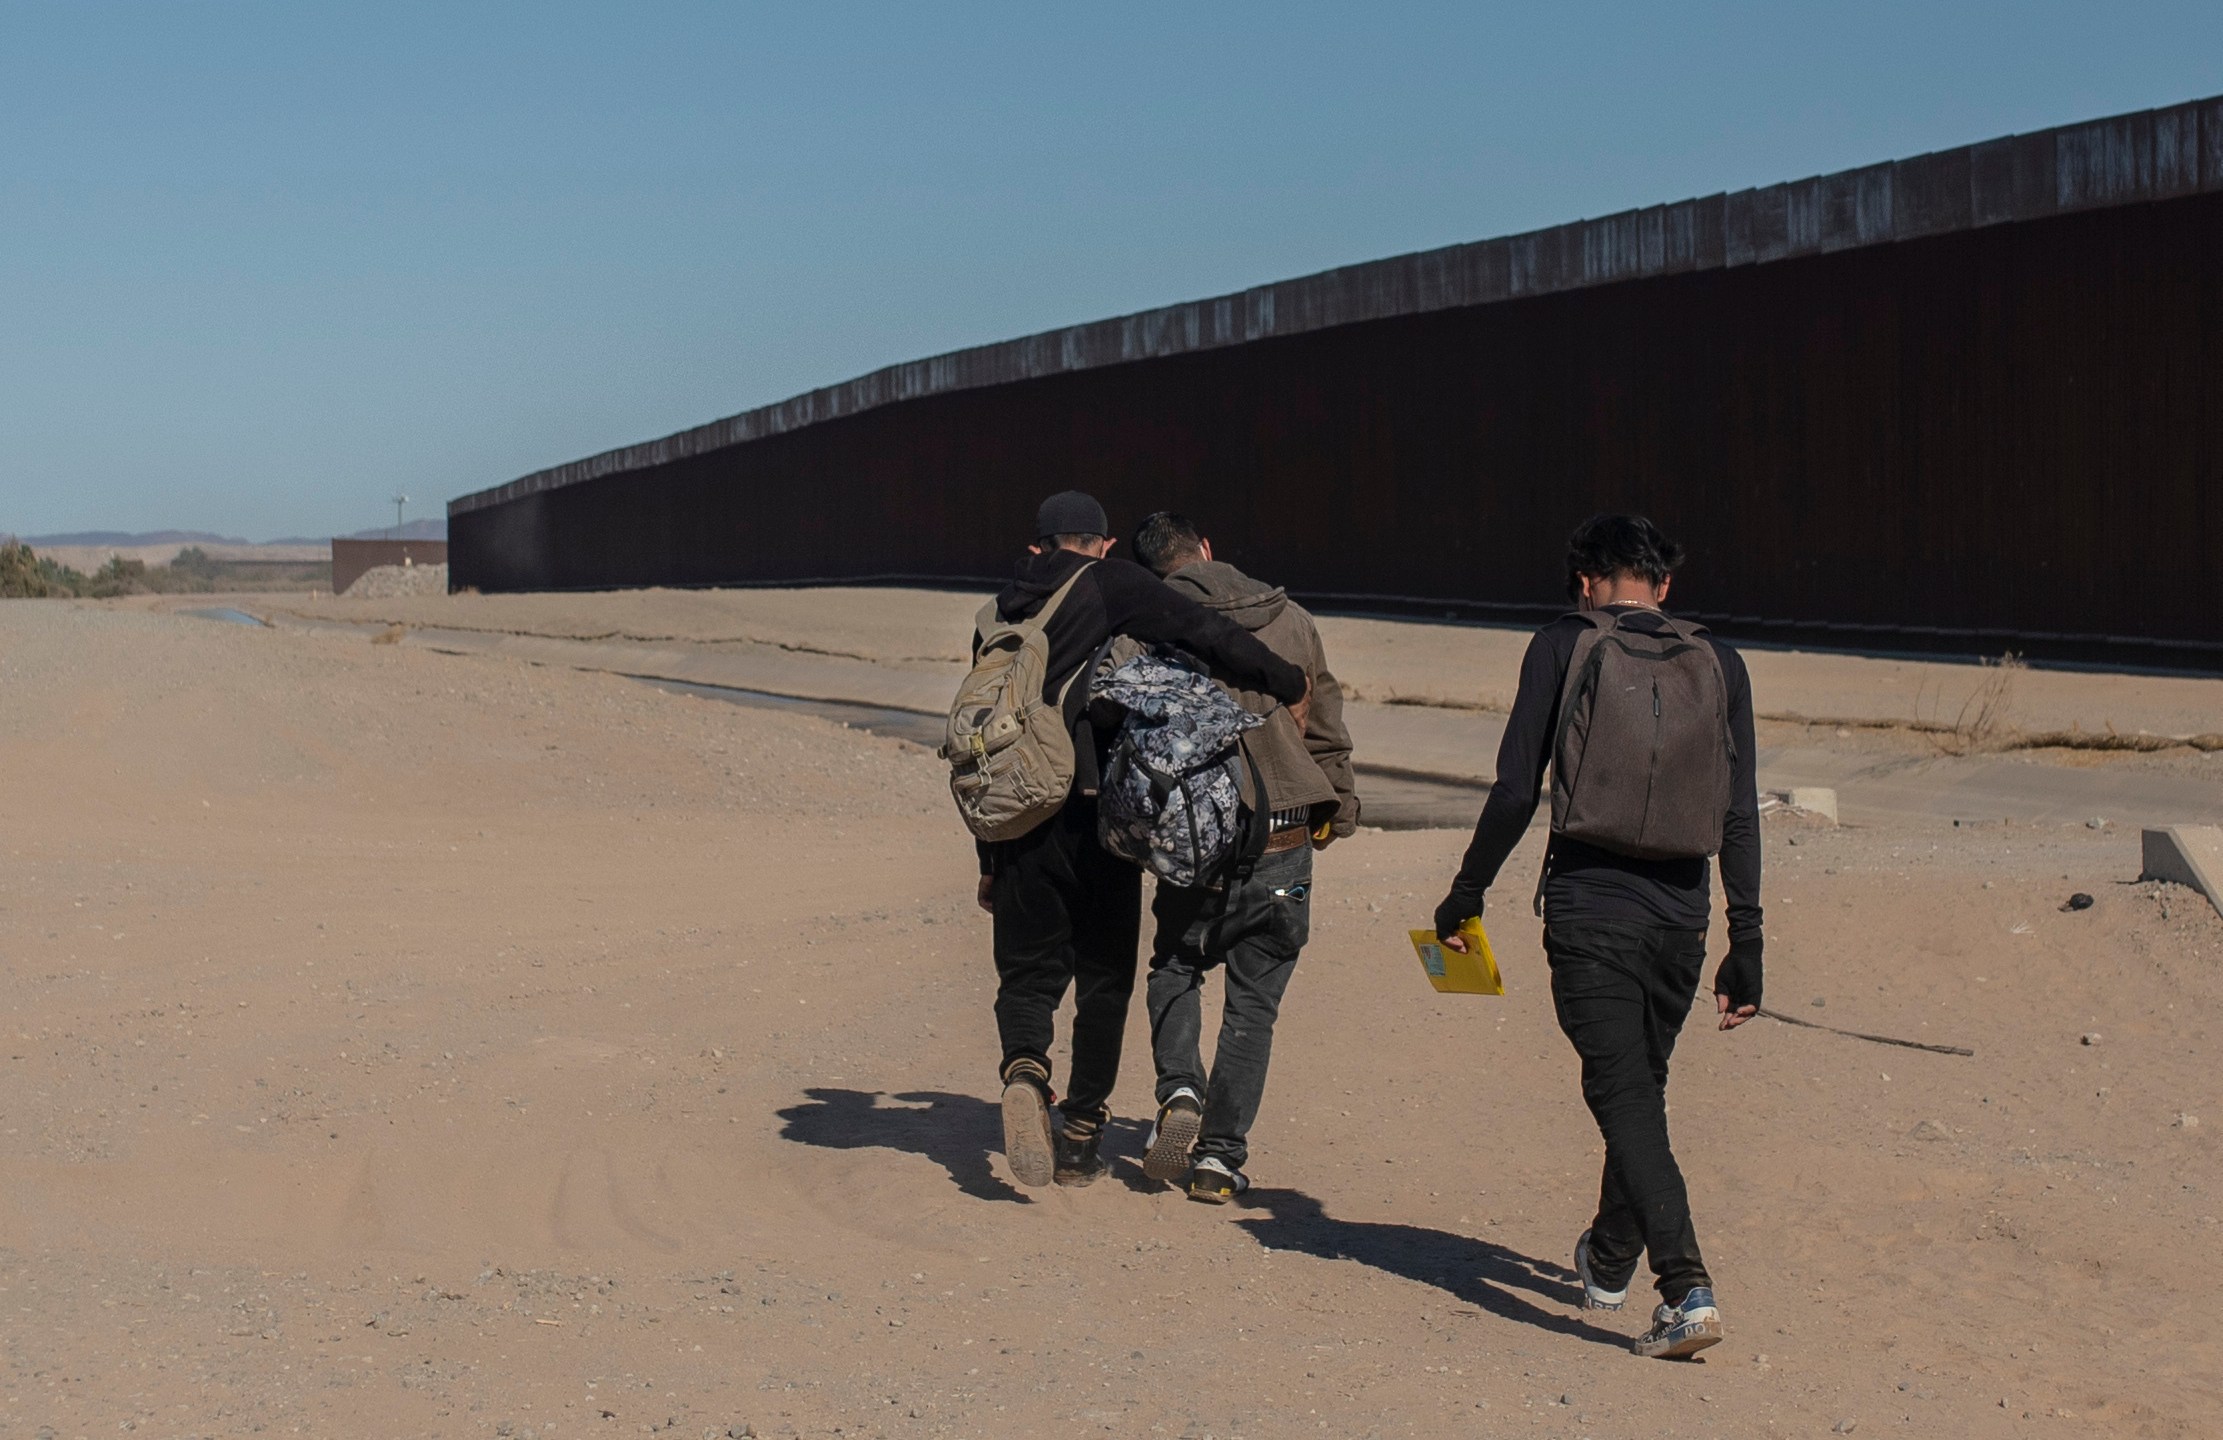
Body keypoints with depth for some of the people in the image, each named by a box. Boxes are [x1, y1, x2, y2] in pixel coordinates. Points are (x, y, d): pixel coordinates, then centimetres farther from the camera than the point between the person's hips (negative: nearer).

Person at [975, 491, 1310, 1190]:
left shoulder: (1001, 617, 16)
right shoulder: (1113, 586, 1)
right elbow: (1200, 631, -15)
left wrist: (990, 858, 24)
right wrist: (1287, 684, -6)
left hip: (1020, 819, 4)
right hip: (1099, 812, -3)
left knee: (1028, 970, 12)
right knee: (1103, 977, 10)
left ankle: (1024, 1068, -19)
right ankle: (1081, 1138, 12)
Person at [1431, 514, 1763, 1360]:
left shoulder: (1562, 647, 0)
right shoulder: (1717, 663, 8)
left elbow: (1515, 790, -4)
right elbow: (1738, 816, 6)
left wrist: (1466, 894, 8)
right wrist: (1746, 943, 9)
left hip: (1588, 905, -4)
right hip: (1680, 913, 4)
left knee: (1625, 1098, -5)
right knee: (1642, 1088, 21)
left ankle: (1687, 1289, -19)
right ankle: (1609, 1263, 39)